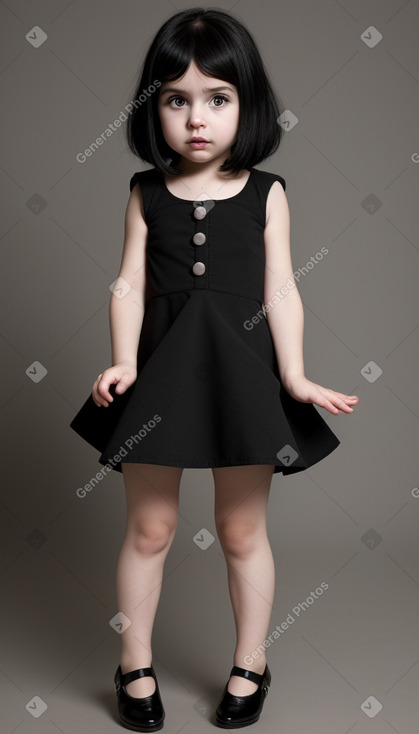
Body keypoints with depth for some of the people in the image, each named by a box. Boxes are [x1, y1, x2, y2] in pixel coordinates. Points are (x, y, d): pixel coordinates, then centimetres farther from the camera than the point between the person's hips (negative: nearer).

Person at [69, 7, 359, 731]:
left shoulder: (266, 193, 0)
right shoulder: (147, 194, 2)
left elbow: (280, 291, -2)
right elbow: (130, 284, -1)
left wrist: (294, 376, -11)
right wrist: (123, 360, -14)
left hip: (241, 368, 0)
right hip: (161, 370, 1)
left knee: (242, 530, 11)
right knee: (149, 527, 10)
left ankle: (249, 665, 31)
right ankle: (135, 665, 30)